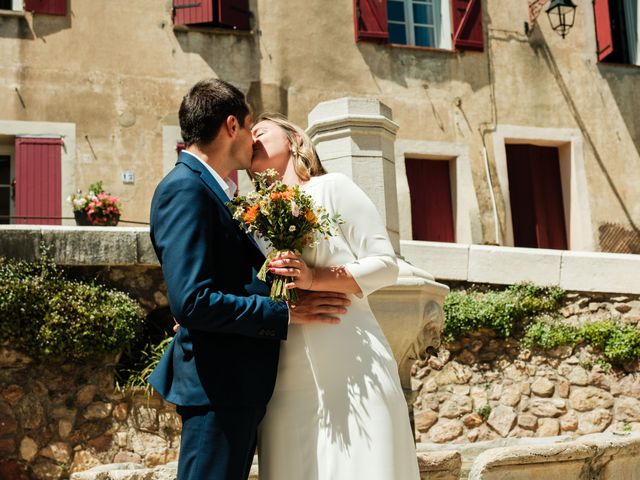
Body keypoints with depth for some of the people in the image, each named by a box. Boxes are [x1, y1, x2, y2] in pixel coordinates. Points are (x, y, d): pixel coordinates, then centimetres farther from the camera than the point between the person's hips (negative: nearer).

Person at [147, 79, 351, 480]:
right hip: (218, 386, -10)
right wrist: (286, 313, -18)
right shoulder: (185, 188, -15)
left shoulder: (213, 190, 15)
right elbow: (191, 301, -23)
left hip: (241, 384, 10)